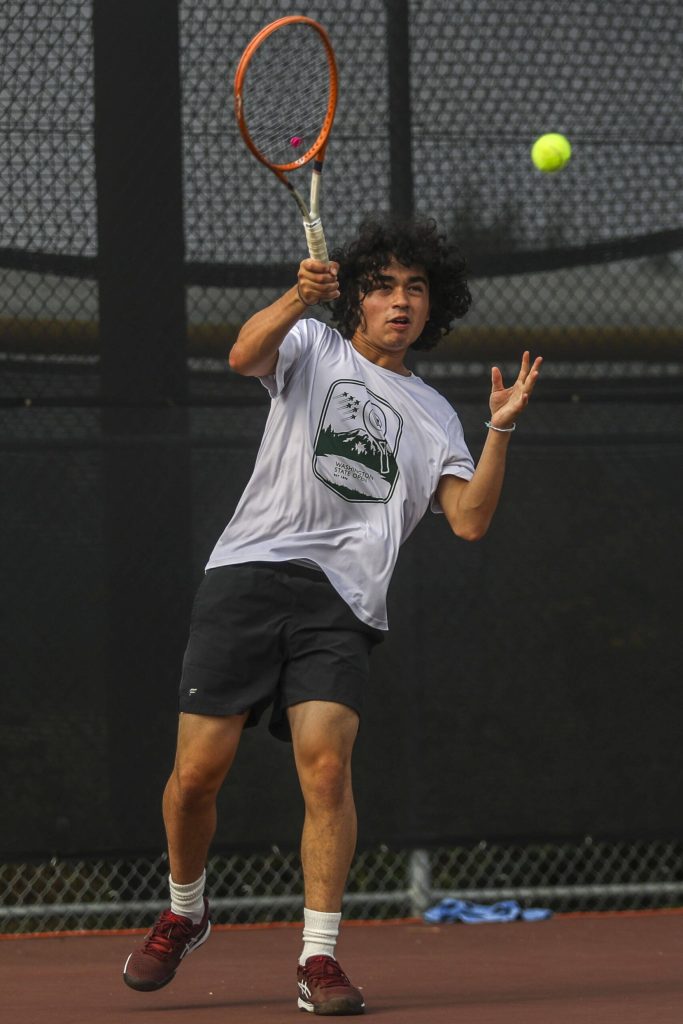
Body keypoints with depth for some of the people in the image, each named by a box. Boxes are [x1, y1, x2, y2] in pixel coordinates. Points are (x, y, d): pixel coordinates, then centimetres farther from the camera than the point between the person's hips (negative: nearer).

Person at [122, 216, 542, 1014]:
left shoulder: (433, 417, 22)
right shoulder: (313, 347, 14)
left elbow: (469, 521, 10)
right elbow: (245, 355, -9)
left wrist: (502, 429, -1)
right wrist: (299, 297, -28)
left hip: (343, 604, 1)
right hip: (252, 572, -1)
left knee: (326, 766, -18)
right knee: (200, 768, -5)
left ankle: (319, 959, -13)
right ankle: (184, 913, 21)